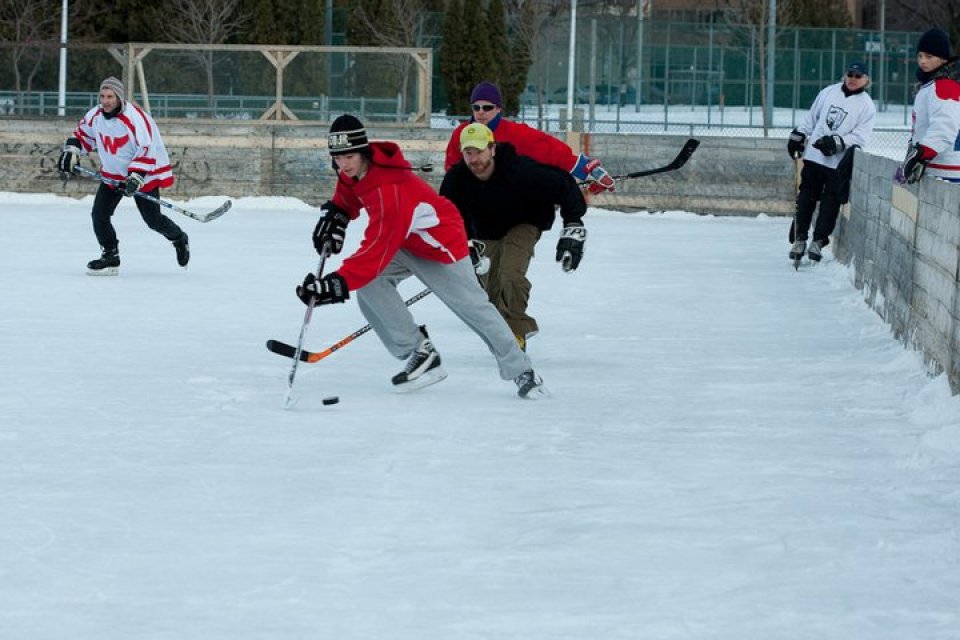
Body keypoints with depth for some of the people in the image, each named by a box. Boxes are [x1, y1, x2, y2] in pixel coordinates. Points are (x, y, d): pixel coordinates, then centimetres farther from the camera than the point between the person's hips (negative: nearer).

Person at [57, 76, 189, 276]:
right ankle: (110, 257, 4)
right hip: (112, 173, 6)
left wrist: (136, 177, -32)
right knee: (99, 214, -7)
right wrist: (71, 152, -3)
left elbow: (147, 149, -26)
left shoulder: (135, 117, -27)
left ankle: (179, 239, 31)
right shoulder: (95, 115, -6)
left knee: (153, 220, 1)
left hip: (143, 174, -6)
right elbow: (83, 134, 13)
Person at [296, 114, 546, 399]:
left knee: (473, 307, -2)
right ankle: (420, 354, -8)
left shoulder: (390, 191, -40)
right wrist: (335, 215, -1)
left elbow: (377, 249, -44)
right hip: (405, 244, 8)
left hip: (439, 243, -8)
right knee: (368, 285, -16)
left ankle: (521, 371, 14)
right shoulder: (354, 168, -12)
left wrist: (338, 283, -48)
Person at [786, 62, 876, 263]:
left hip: (838, 163, -3)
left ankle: (818, 241, 5)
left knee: (830, 202, -2)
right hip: (814, 155, 3)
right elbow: (811, 117, 18)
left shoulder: (867, 106, -4)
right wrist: (798, 136, 15)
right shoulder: (829, 92, 8)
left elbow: (859, 137, -11)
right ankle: (799, 238, 12)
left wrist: (836, 142, -23)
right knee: (806, 197, 5)